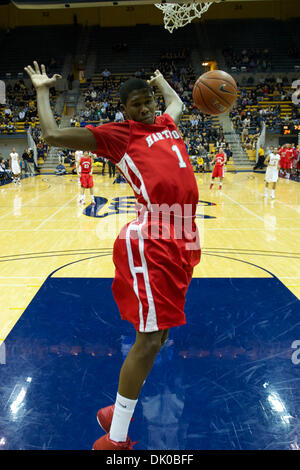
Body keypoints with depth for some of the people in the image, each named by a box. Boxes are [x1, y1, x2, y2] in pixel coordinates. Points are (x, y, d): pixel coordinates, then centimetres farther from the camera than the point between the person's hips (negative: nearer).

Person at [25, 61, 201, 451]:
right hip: (151, 241, -8)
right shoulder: (116, 134, 3)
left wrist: (160, 80, 55)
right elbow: (53, 135, -2)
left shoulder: (166, 124, 22)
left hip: (182, 241, 8)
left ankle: (117, 412, 32)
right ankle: (116, 438, 10)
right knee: (150, 337, -8)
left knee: (159, 333, 14)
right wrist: (42, 91, 10)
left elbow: (178, 102, 48)